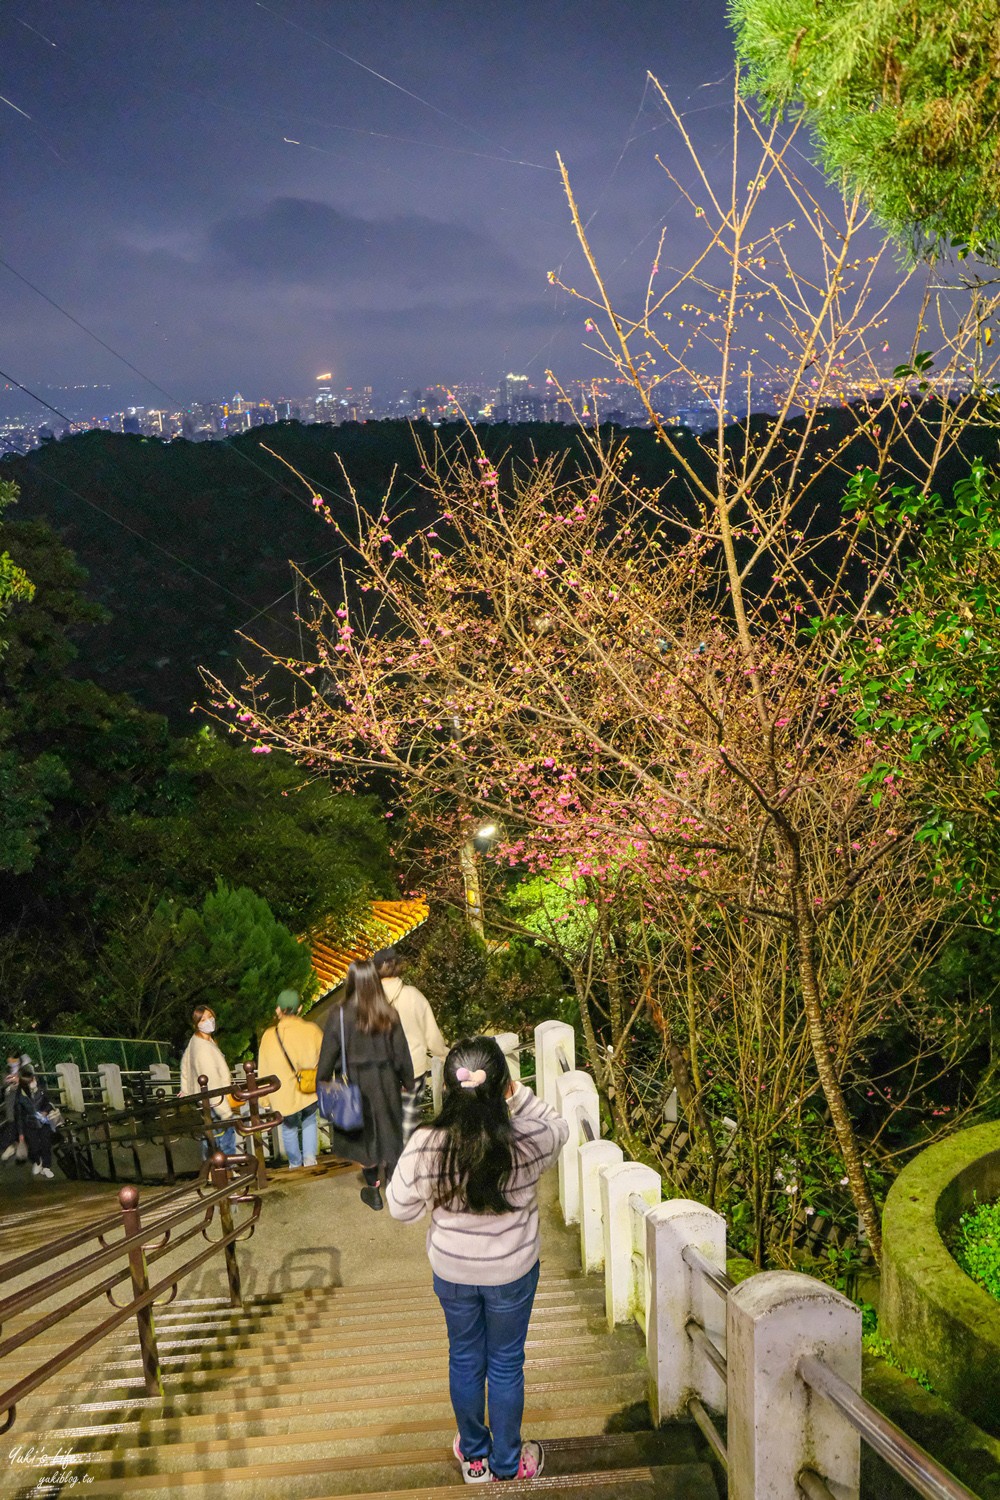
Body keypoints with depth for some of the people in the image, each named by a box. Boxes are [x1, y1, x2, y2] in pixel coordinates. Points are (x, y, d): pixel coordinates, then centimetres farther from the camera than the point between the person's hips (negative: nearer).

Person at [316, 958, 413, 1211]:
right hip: (385, 1083, 2)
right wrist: (408, 1082, 11)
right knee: (387, 1133, 17)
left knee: (362, 1135, 16)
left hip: (354, 1083, -2)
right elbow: (401, 1053, -3)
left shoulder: (339, 1016, -18)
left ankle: (373, 1189, 26)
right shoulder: (388, 1014, -12)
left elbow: (328, 1056, -11)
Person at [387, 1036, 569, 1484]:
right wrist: (518, 1093, -11)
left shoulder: (425, 1145, -27)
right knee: (506, 1364, 20)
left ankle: (474, 1455, 43)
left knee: (465, 1359, 23)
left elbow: (401, 1209, -10)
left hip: (452, 1271, 1)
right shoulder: (527, 1141, -28)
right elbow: (560, 1128, -3)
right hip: (512, 1271, -1)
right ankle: (508, 1462, 38)